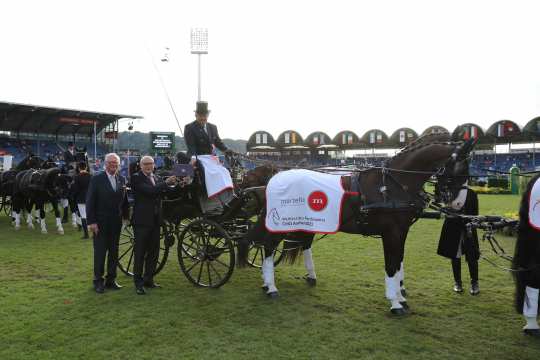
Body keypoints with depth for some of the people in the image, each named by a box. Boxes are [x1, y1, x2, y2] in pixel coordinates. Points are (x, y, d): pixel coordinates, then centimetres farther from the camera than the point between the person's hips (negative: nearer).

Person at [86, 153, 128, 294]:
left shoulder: (121, 179, 7)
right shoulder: (97, 179, -6)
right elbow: (90, 201, -8)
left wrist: (126, 216, 7)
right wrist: (91, 222, -12)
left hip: (116, 222, 4)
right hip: (101, 222, -4)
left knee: (114, 252, 10)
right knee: (100, 252, 3)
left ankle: (111, 280, 21)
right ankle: (98, 281, 15)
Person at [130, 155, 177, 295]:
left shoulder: (157, 178, 14)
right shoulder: (136, 178, -7)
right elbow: (149, 191, -22)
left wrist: (175, 185, -1)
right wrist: (166, 183, -21)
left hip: (155, 220, 7)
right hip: (142, 221, -7)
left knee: (153, 252, 12)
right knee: (140, 252, 1)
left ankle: (148, 279, 25)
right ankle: (138, 283, 10)